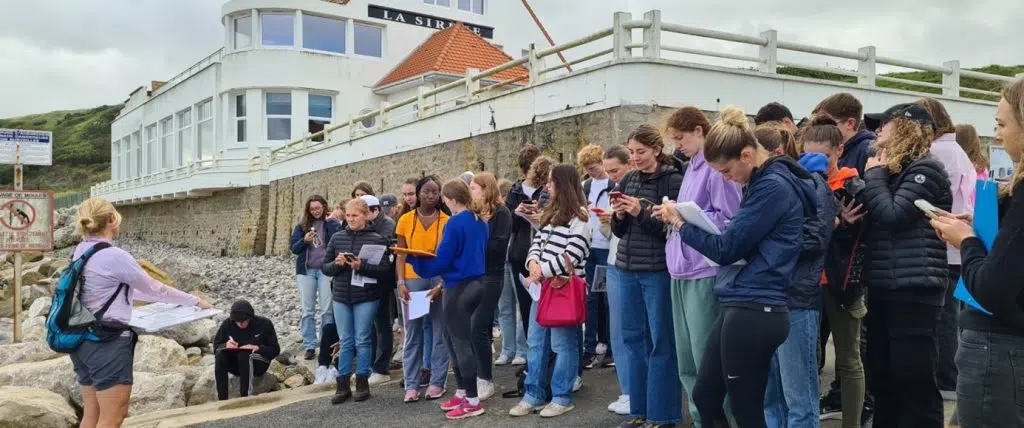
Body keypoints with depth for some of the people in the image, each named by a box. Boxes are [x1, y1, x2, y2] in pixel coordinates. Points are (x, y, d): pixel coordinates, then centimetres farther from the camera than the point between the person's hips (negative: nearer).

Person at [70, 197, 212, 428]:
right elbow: (153, 288, -8)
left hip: (83, 341, 9)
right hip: (108, 344, -9)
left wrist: (160, 298, 27)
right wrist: (195, 301, 6)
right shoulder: (115, 256, -19)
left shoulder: (80, 252, 7)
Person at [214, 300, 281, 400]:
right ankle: (222, 399, -31)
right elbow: (216, 346, -2)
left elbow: (275, 350, -10)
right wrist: (225, 345, -25)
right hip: (237, 364, 3)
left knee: (244, 355, -35)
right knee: (220, 354, -28)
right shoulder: (227, 324, -5)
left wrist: (258, 348, -28)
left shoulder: (264, 324, -11)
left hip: (258, 362, -3)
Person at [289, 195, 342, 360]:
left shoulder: (332, 223, 2)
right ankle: (309, 346, 10)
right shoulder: (302, 225, 10)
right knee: (308, 310, 5)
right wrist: (304, 241, -13)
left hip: (326, 270, -3)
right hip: (306, 270, 3)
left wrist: (331, 221, -16)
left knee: (327, 310, -1)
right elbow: (294, 248, 5)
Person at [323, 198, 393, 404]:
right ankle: (343, 385, 16)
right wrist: (336, 264, -12)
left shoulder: (377, 239, -5)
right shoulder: (337, 238, 6)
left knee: (362, 341, 3)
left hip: (366, 298, -3)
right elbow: (325, 267, 9)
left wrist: (361, 266, -23)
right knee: (345, 342, 8)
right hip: (341, 297, 3)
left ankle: (362, 383, 16)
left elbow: (385, 270, -11)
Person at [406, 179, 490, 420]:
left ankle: (473, 401, 8)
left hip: (459, 288, -9)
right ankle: (462, 392, 25)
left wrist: (412, 258, -5)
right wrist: (443, 286, 21)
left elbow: (442, 261, -17)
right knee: (453, 336, 19)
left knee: (461, 341, 0)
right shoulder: (479, 222, 10)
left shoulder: (455, 224, -17)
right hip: (475, 282, 9)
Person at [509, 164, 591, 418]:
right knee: (536, 342, 11)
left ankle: (562, 398, 11)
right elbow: (537, 242, 13)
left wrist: (542, 270, -13)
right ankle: (534, 395, 20)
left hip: (564, 286, -9)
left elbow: (572, 256, -17)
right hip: (543, 284, 9)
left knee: (563, 344, 0)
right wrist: (533, 263, -7)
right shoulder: (552, 213, 18)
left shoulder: (579, 217, -10)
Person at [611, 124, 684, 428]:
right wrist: (619, 215, -6)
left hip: (658, 270, -6)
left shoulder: (673, 180, -7)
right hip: (628, 269, 6)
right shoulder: (628, 180, 10)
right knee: (633, 338, 12)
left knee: (661, 342, 0)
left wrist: (641, 213, -19)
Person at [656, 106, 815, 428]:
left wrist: (680, 224, -3)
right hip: (742, 306, 10)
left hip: (754, 310, -10)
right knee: (704, 396, 17)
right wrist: (690, 222, 4)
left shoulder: (773, 186, -16)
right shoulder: (765, 182, 15)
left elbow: (726, 250, -16)